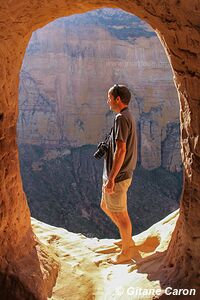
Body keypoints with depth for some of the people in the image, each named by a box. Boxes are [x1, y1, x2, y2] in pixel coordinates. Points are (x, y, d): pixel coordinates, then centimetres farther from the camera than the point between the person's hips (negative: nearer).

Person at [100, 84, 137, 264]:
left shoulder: (121, 118, -18)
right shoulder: (129, 117, 12)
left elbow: (121, 150, -25)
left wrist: (111, 179, -24)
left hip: (118, 176, -10)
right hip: (122, 174, 10)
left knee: (120, 214, 4)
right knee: (105, 207, 23)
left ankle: (127, 252, 22)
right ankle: (128, 240, 33)